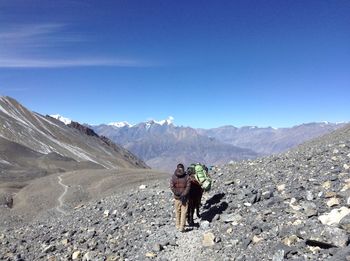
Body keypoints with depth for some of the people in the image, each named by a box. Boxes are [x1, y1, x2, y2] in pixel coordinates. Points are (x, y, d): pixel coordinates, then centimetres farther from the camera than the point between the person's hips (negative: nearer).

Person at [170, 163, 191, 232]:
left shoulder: (173, 177, -3)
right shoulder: (187, 177, -7)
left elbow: (172, 187, -9)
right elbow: (188, 187, -13)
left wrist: (178, 194, -10)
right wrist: (183, 195, -15)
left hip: (177, 197, 2)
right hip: (185, 197, -2)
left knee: (177, 211, 17)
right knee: (184, 212, 6)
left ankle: (178, 225, 28)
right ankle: (182, 227, 3)